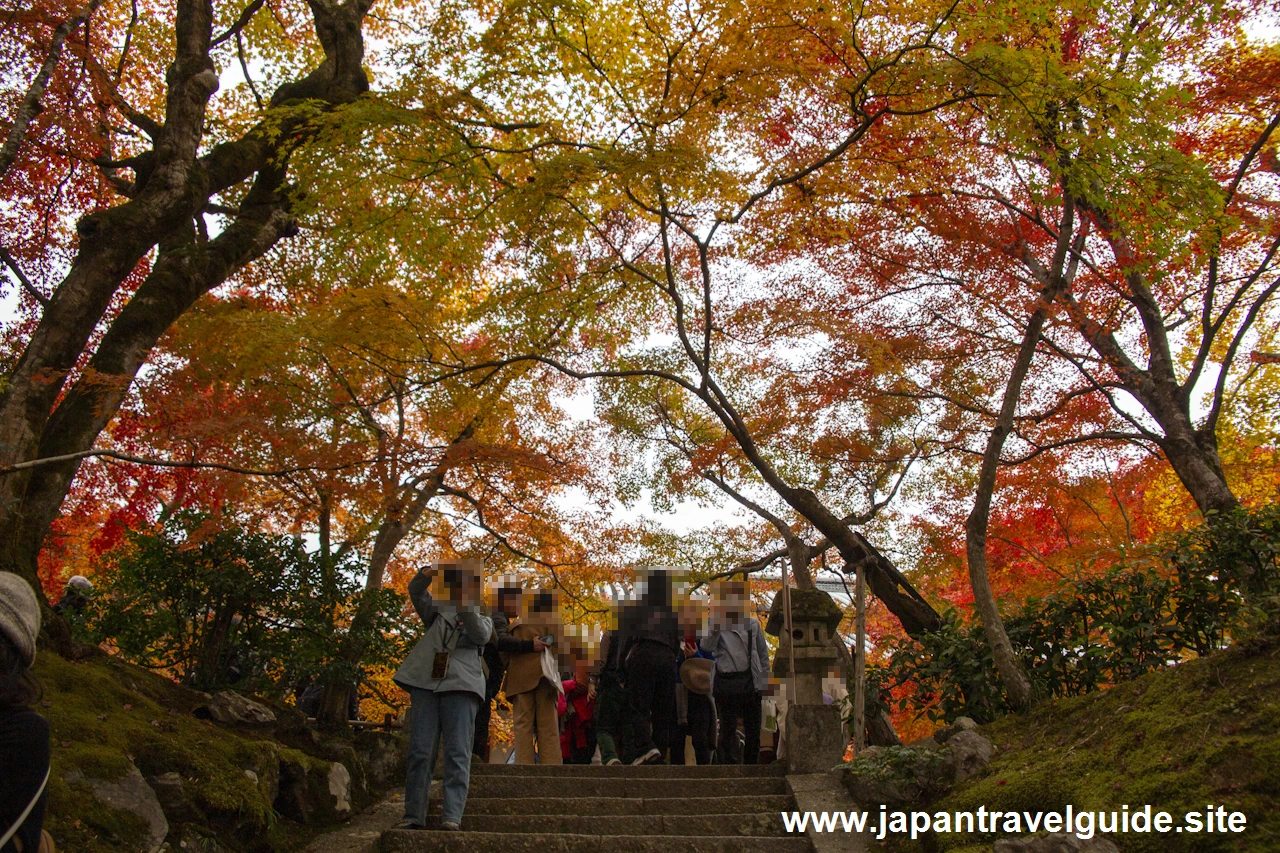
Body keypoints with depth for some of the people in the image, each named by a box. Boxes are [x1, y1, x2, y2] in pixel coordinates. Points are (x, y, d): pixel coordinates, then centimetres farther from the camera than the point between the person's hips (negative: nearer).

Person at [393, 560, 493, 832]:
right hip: (425, 683, 2)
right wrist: (426, 575, -14)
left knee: (457, 753, -10)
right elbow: (416, 593, 7)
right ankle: (414, 815, -1)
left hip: (460, 686, -2)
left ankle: (452, 816, -15)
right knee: (420, 751, -3)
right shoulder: (438, 613, 23)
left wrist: (465, 606, -17)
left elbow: (481, 636, -4)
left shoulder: (483, 620, 19)